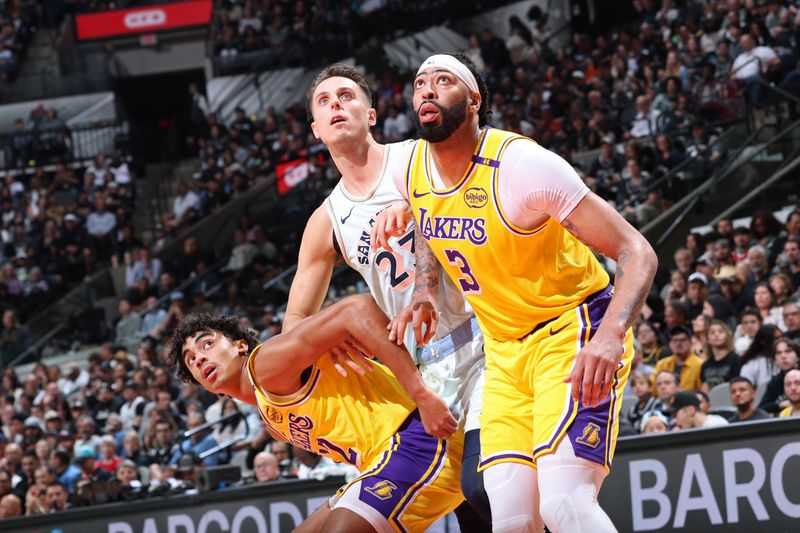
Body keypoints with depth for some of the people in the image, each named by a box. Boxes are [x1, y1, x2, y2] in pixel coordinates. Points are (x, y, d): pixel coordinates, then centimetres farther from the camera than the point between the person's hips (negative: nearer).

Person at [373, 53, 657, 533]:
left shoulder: (520, 163, -21)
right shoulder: (409, 168, 0)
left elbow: (637, 253, -22)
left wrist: (610, 336, -39)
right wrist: (426, 289, 10)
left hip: (574, 330, -6)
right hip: (505, 352, 7)